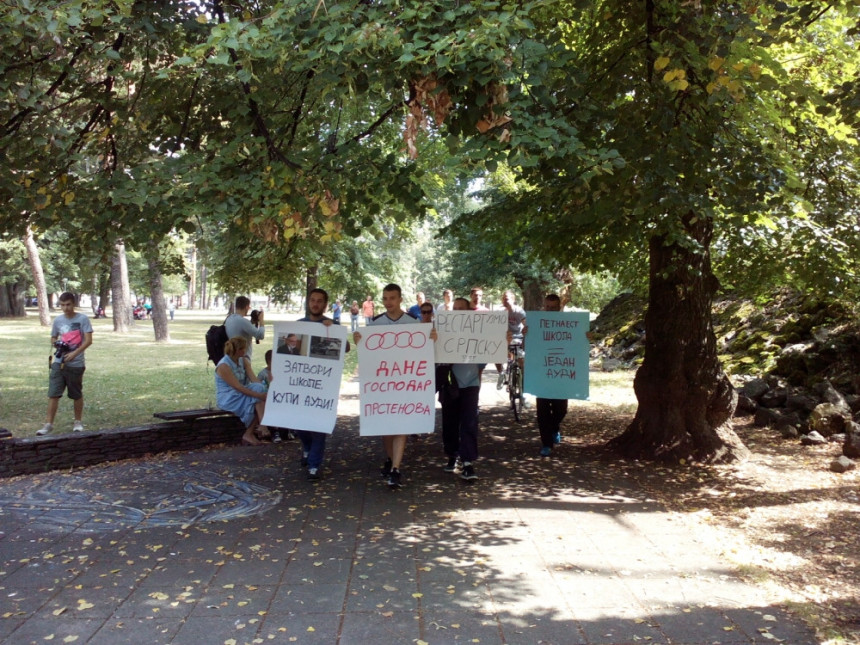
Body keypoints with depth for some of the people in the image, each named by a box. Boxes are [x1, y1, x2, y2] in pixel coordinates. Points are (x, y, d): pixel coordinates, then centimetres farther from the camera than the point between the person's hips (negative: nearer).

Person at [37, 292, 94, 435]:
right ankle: (49, 424, 4)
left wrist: (74, 353, -23)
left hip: (76, 364, -3)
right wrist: (56, 344, -5)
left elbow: (89, 340, -12)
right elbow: (53, 338, 19)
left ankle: (78, 422, 24)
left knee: (77, 395, 9)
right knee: (53, 394, -2)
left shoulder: (83, 319, -7)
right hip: (58, 363, 3)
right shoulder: (58, 320, 6)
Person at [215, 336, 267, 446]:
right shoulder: (224, 366, -18)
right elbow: (238, 387, -24)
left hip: (241, 394, 7)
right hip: (227, 398, -7)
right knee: (259, 401, -24)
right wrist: (259, 395, -30)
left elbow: (254, 379, -6)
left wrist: (263, 391, -25)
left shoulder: (243, 361, 5)